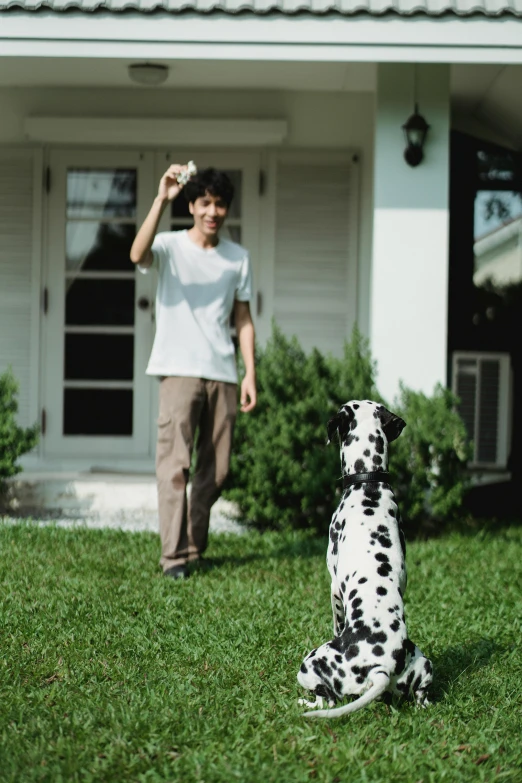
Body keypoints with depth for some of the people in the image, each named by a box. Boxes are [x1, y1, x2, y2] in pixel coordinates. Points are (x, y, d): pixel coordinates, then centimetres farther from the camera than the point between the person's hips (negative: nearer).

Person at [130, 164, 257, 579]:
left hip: (223, 374, 4)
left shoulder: (238, 257, 12)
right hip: (179, 371, -4)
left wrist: (251, 373, 5)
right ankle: (174, 555, -9)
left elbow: (243, 319, 13)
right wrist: (162, 199, -30)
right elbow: (138, 254, -24)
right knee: (175, 462, -11)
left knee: (217, 468, 7)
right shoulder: (170, 246, -1)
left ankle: (194, 546, 21)